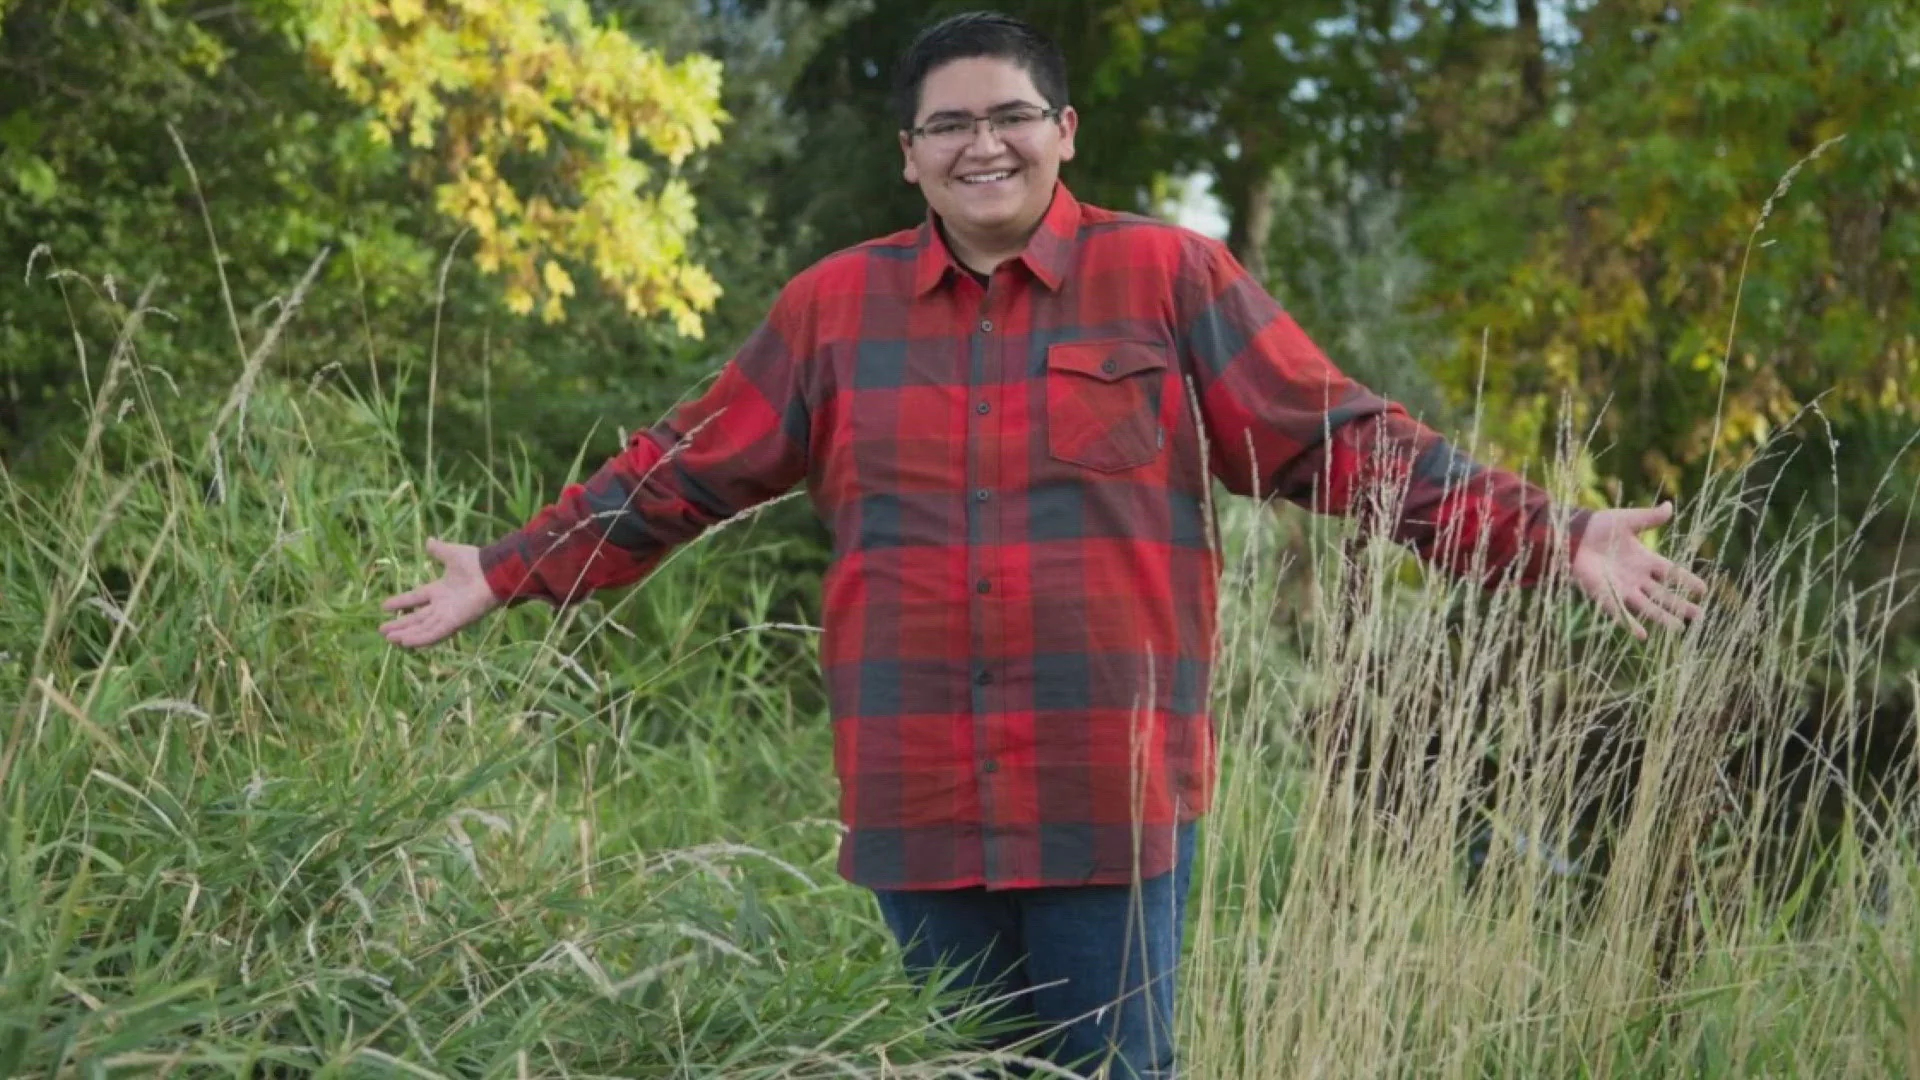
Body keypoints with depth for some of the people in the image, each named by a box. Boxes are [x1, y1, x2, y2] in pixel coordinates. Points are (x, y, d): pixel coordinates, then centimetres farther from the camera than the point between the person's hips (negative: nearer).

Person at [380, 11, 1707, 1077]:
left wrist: (1551, 540, -9)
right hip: (918, 799, 3)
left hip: (1112, 795, -3)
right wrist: (507, 572, 11)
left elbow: (1341, 440, -1)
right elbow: (684, 472, 14)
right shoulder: (834, 306, 8)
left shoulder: (1170, 279, 0)